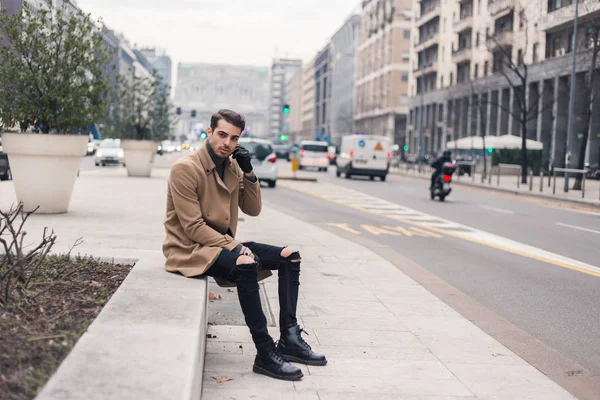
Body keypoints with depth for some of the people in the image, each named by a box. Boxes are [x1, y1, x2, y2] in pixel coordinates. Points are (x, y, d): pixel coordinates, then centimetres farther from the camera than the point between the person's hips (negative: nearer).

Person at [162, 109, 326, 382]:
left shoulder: (231, 166, 7)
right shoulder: (185, 168, -16)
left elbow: (253, 210, 9)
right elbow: (193, 227, -20)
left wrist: (248, 173, -5)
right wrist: (235, 247, -25)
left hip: (221, 243, 9)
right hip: (189, 249, -8)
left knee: (290, 256, -1)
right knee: (246, 264, -36)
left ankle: (289, 339, -5)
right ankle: (265, 354, -28)